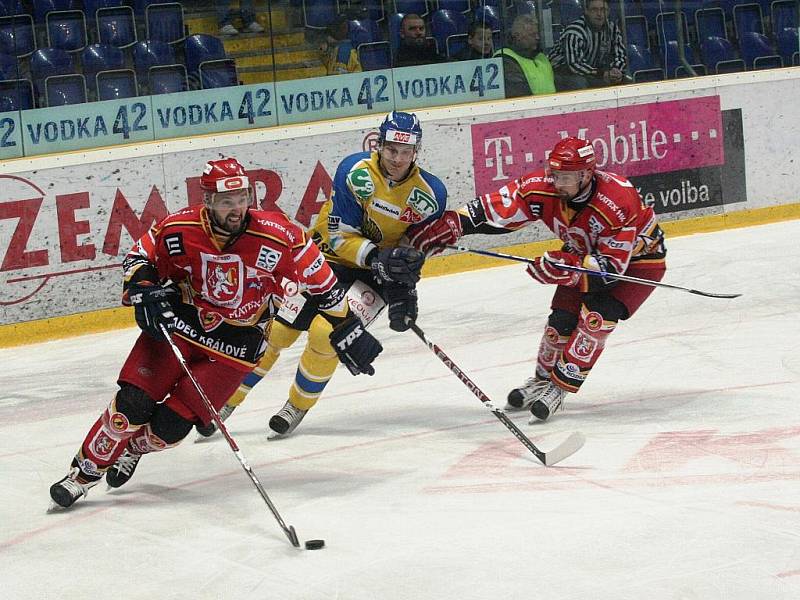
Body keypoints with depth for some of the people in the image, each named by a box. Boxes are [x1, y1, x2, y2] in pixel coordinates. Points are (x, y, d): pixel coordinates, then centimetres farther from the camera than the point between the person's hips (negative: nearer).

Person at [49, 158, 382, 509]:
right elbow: (139, 256, 4)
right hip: (177, 324, 1)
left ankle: (132, 448, 26)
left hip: (234, 346, -1)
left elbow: (321, 281, -7)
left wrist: (347, 331, 0)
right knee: (133, 405, -14)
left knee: (171, 425, -9)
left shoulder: (279, 237, -21)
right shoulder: (178, 230, -16)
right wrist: (144, 292, -15)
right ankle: (85, 471, 7)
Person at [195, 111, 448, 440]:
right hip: (328, 253, 0)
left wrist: (404, 290, -17)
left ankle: (297, 407, 2)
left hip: (375, 276, 0)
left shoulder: (431, 193, -14)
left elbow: (419, 249, -2)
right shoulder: (355, 171, -20)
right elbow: (339, 236, -18)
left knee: (325, 333, -21)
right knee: (277, 328, -5)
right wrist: (377, 258, -33)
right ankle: (226, 401, 12)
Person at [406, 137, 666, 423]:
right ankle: (542, 380, 23)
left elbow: (612, 267, -35)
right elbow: (495, 209, -20)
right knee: (562, 318, -3)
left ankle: (559, 388, -13)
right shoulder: (544, 188, -23)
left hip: (638, 258, -6)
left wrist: (567, 267, -46)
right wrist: (449, 226, -30)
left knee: (597, 316, -23)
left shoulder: (617, 203, -38)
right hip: (586, 254, 6)